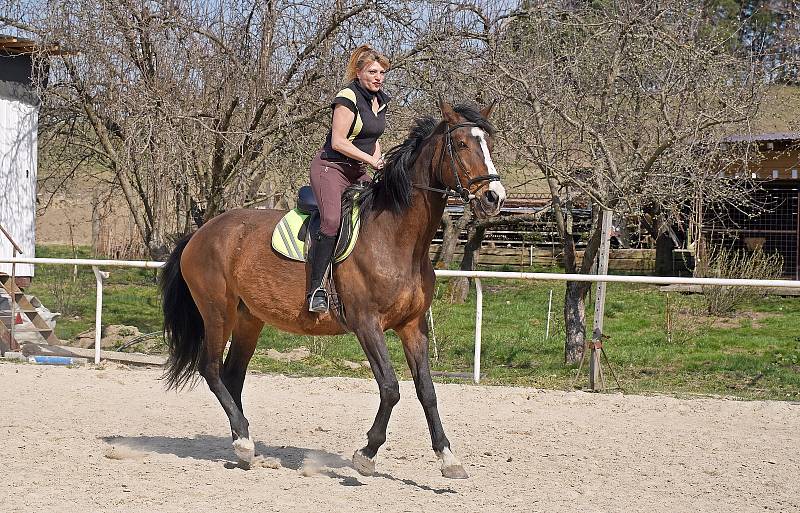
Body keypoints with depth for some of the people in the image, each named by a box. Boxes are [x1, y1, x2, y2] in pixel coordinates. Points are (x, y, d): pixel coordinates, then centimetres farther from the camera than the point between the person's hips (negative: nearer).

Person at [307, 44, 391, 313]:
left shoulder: (381, 100, 13)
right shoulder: (348, 97, -13)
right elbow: (338, 142, -18)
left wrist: (378, 156, 5)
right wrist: (371, 160, -18)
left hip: (358, 172, 9)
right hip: (331, 167, -9)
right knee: (332, 220, -29)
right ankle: (315, 289, -26)